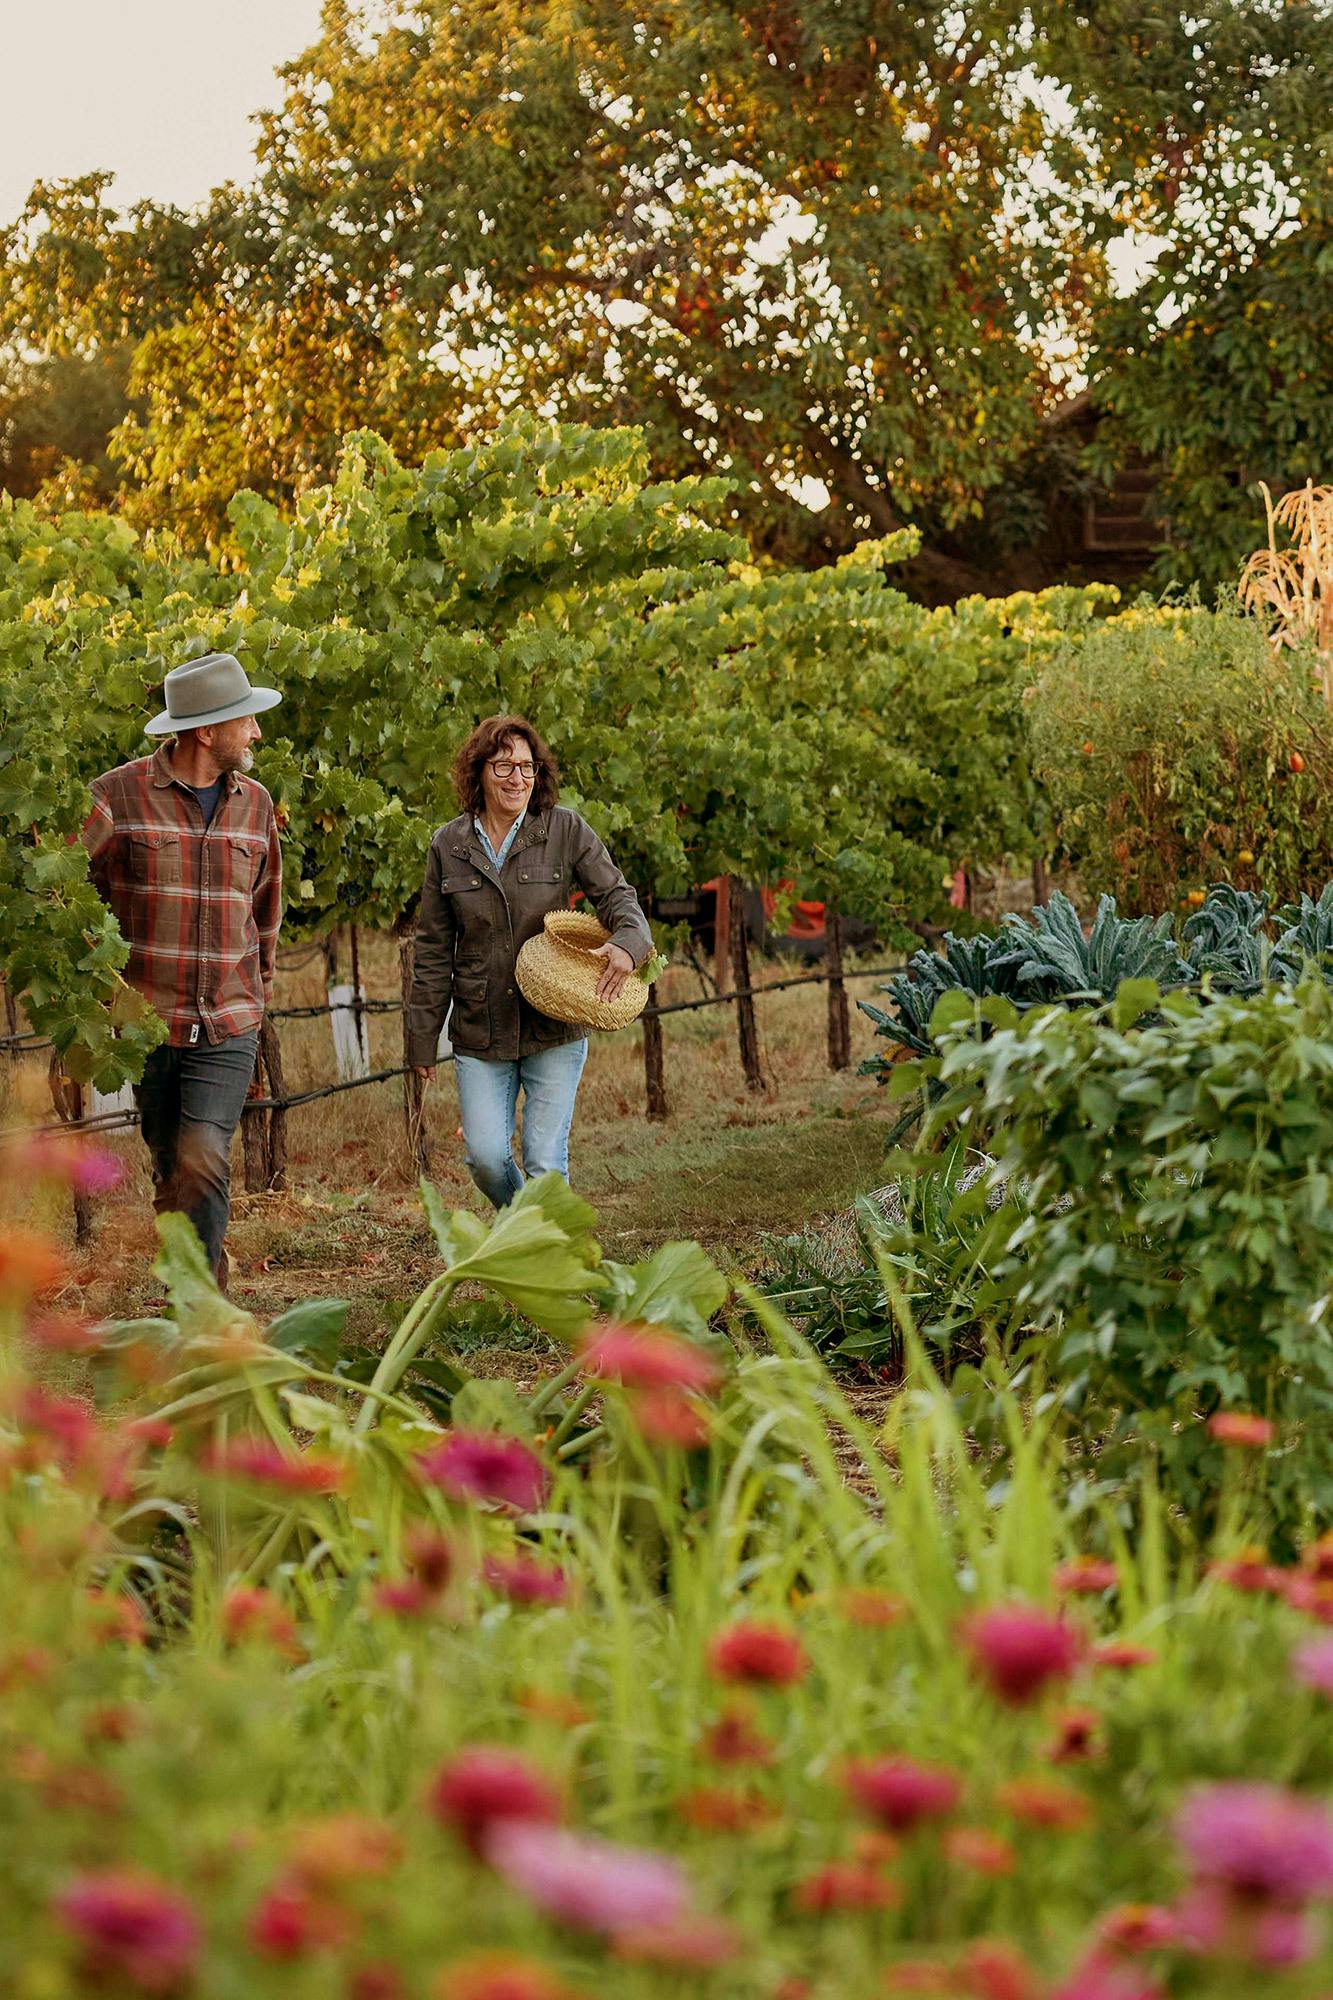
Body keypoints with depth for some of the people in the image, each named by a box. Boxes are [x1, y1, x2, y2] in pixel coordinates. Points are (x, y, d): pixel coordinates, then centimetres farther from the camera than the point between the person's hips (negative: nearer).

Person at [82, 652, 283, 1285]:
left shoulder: (254, 804, 9)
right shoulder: (118, 796, -4)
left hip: (228, 1029, 1)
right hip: (146, 1021, -1)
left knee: (202, 1161, -16)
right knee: (170, 1173, 7)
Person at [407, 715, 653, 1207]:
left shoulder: (565, 830, -2)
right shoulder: (449, 847, 3)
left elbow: (617, 896, 1)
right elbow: (433, 952, 9)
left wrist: (626, 942, -23)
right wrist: (422, 1037, 10)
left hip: (554, 1031, -1)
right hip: (480, 1035, 1)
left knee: (545, 1162, -5)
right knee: (486, 1157, -4)